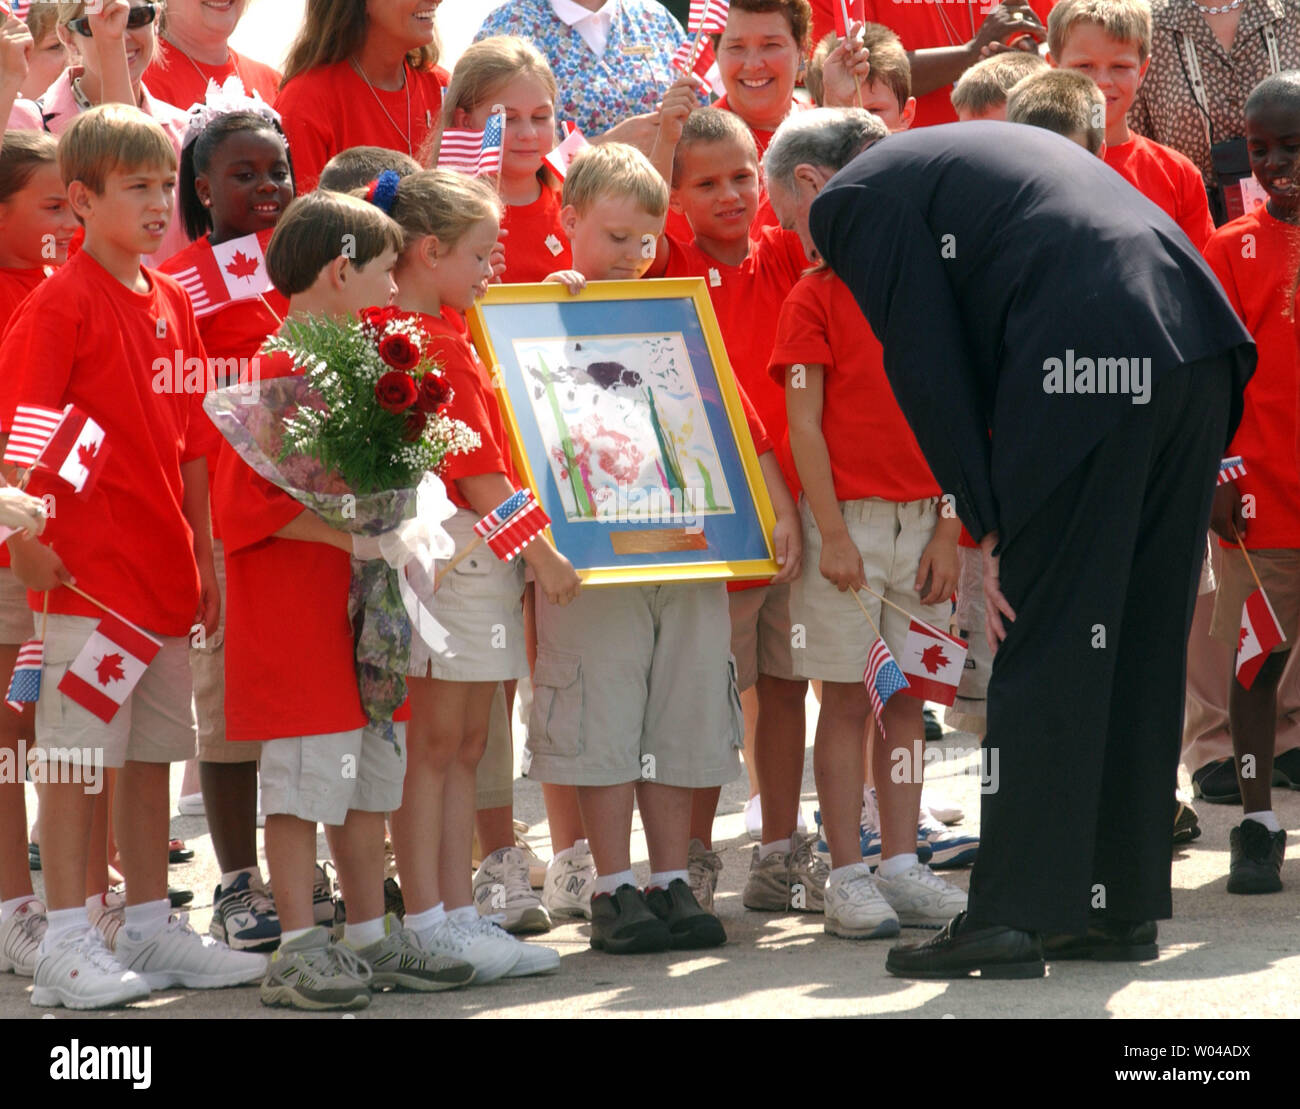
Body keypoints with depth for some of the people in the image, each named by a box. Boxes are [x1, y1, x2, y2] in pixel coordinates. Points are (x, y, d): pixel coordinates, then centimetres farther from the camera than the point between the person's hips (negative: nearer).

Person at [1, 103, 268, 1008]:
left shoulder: (172, 302, 12)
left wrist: (204, 554, 15)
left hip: (164, 565, 7)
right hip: (89, 568, -7)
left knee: (155, 750, 12)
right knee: (79, 753, -3)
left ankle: (153, 929, 20)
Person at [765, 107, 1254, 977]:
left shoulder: (854, 198, 8)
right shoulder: (976, 152, 33)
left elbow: (929, 370, -1)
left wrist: (990, 529, 2)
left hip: (1084, 371, -8)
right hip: (1196, 352, 8)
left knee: (1042, 648, -2)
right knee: (1142, 638, 14)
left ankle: (1012, 913, -1)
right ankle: (1124, 908, 20)